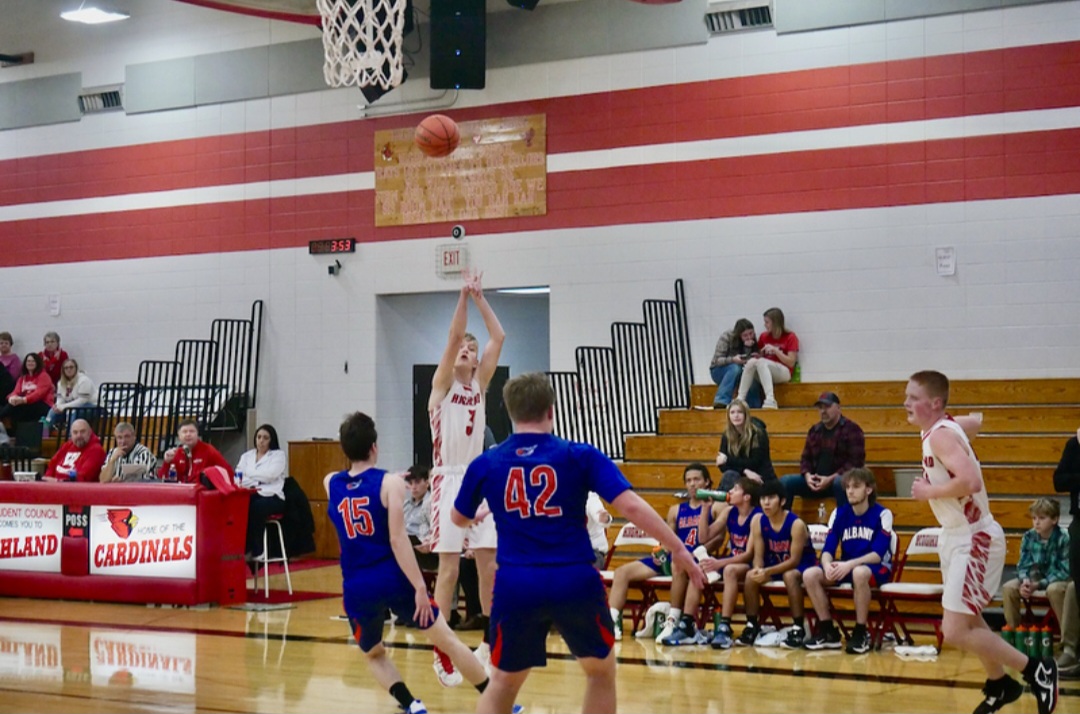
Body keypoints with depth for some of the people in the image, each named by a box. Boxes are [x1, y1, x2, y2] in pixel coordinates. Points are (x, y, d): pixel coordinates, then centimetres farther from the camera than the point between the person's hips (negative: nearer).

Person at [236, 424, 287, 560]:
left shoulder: (279, 455, 9)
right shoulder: (246, 456, 22)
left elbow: (270, 475, -8)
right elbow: (238, 475, 6)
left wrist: (248, 475, -2)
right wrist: (240, 484, -17)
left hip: (270, 496, -3)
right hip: (249, 495, 3)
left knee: (256, 507, -38)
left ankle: (255, 550, -28)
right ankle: (242, 548, -27)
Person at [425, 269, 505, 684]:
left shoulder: (479, 385, 11)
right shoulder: (442, 385, 0)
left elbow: (498, 338, 1)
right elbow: (453, 336, -13)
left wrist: (479, 297, -3)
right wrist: (464, 295, -14)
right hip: (449, 480, -4)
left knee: (489, 564, 3)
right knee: (449, 567, -6)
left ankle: (490, 641, 16)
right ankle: (442, 652, -3)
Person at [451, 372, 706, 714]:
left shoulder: (485, 464, 5)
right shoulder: (580, 455, 0)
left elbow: (459, 518, 23)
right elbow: (631, 506, -9)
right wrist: (678, 550, -1)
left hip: (515, 587, 1)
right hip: (574, 583, -1)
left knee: (503, 683, 19)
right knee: (601, 671, 21)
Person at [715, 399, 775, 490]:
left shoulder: (758, 433, -10)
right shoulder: (726, 436, -1)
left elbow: (755, 463, -16)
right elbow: (723, 466, -8)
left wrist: (728, 460, -17)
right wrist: (745, 471, -23)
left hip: (761, 479, -3)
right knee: (729, 475, -29)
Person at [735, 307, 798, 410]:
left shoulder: (790, 337, -1)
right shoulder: (764, 336, 11)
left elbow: (791, 363, -7)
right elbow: (760, 355, 14)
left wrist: (775, 350, -17)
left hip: (784, 373, -4)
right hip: (764, 374, 4)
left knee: (761, 362, -33)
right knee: (752, 361, -27)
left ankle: (770, 400, -48)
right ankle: (740, 399, -36)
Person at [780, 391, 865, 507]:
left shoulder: (851, 429, -3)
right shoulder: (814, 430, 14)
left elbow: (856, 462, -11)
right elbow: (806, 458, 19)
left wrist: (831, 479, -19)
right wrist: (807, 475, -5)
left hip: (838, 478, -5)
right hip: (815, 481, 6)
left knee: (841, 483, -41)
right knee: (784, 482, -15)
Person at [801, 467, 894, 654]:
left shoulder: (882, 514, -10)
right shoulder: (839, 513, 3)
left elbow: (878, 554, -18)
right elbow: (828, 549, -3)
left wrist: (850, 564, -32)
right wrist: (827, 565, -27)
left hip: (877, 568, -5)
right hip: (846, 567, 5)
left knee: (859, 572, -40)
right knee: (810, 575, -19)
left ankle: (861, 633, -27)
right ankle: (828, 632, -10)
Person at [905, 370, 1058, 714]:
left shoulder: (940, 435, -24)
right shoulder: (941, 429, 5)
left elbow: (970, 481, -38)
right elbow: (971, 422, 28)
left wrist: (929, 492, -22)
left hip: (973, 539, -11)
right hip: (957, 536, 11)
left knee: (955, 631, -12)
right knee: (967, 619, 24)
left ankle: (1037, 670, -1)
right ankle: (1000, 685, 43)